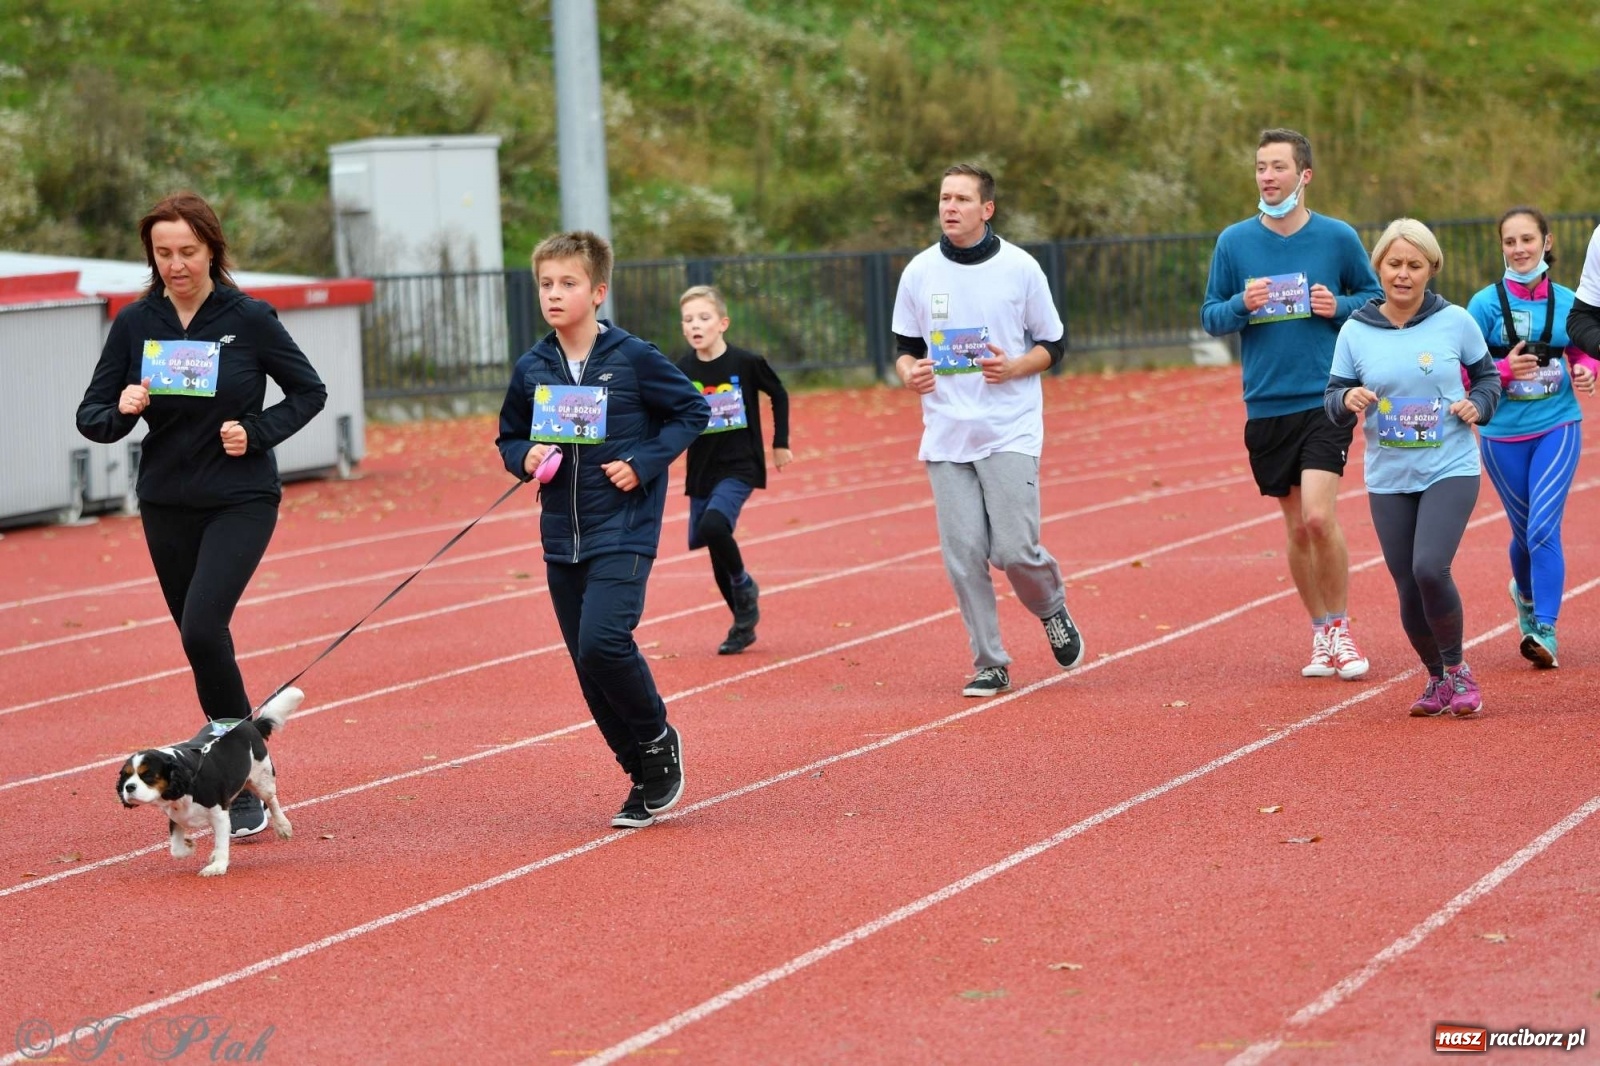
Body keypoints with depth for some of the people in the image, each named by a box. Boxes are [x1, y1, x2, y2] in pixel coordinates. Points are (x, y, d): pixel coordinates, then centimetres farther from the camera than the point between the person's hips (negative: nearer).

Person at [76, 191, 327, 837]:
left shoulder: (248, 318, -7)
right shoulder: (134, 323, 0)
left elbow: (309, 392, 3)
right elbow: (91, 415, 2)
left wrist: (256, 432, -12)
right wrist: (122, 410, -20)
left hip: (242, 499, -4)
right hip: (167, 505, 4)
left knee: (202, 628, -20)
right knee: (200, 641, 10)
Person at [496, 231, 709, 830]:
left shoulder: (633, 358, -7)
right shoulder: (531, 369, 4)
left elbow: (693, 411, 0)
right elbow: (509, 438, 16)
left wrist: (644, 463, -11)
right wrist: (526, 458, -7)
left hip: (623, 531, -5)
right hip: (561, 538, 5)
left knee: (603, 642, -22)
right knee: (589, 668, 6)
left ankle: (659, 740, 4)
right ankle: (646, 778, 19)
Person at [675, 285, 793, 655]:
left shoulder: (746, 363, -10)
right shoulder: (681, 371, -3)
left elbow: (778, 394, 6)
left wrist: (781, 443, 8)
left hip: (740, 467, -4)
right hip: (701, 471, 4)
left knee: (713, 527, -27)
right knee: (716, 553, 7)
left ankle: (744, 585, 1)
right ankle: (743, 623, 24)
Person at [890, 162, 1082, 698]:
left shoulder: (1020, 267, -1)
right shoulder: (919, 272, 5)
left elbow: (1054, 345, 6)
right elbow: (904, 347, 15)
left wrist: (1013, 367, -13)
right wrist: (909, 373, -8)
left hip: (1010, 432, -2)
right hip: (946, 436, 2)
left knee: (1014, 550, -10)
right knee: (963, 557, -3)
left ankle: (1053, 609, 22)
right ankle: (990, 665, 9)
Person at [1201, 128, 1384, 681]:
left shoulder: (1337, 237, 0)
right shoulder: (1234, 241, 3)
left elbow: (1375, 298, 11)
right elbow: (1210, 317, 8)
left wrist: (1339, 307, -9)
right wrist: (1242, 305, -13)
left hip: (1326, 401, -2)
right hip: (1265, 405, 2)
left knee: (1319, 517, -16)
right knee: (1297, 529, 7)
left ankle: (1341, 629, 2)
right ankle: (1321, 635, 22)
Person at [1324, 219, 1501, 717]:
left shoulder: (1455, 321, -2)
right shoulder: (1355, 332, 0)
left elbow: (1487, 375, 10)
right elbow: (1333, 396, 5)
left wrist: (1477, 404, -10)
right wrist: (1346, 400, -17)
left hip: (1450, 470, -3)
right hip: (1388, 480, 3)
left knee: (1430, 568, -21)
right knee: (1409, 589, 4)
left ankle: (1458, 669, 2)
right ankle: (1437, 678, 28)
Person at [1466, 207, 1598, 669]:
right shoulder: (1486, 303, -6)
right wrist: (1504, 369, -22)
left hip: (1558, 427, 0)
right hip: (1504, 433, 0)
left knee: (1544, 528, -14)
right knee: (1525, 531, 13)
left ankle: (1545, 630, -13)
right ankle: (1525, 594, 44)